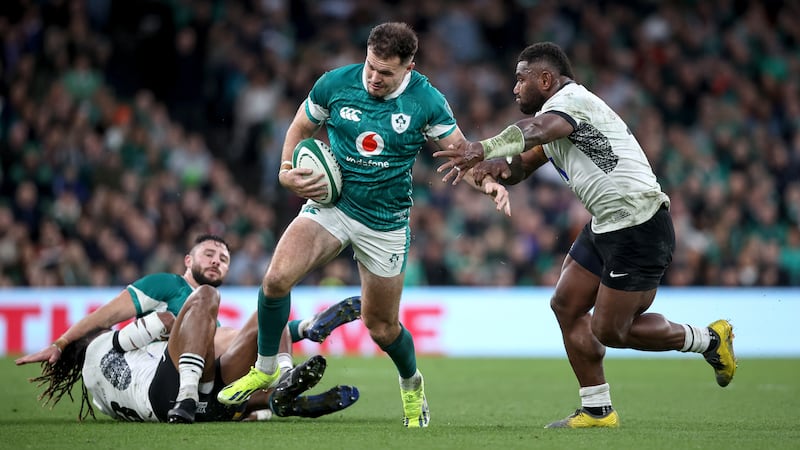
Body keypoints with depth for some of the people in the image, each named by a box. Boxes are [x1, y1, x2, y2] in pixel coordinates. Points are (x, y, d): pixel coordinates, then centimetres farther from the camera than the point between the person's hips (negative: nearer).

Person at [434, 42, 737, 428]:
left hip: (639, 228, -10)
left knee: (609, 330, -5)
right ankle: (597, 410, 12)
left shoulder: (572, 98, -14)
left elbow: (534, 130, -36)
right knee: (566, 305, 6)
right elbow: (521, 166, 14)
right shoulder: (552, 115, 18)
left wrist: (483, 149, -53)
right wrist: (498, 165, -12)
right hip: (605, 226, 10)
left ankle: (708, 340, 13)